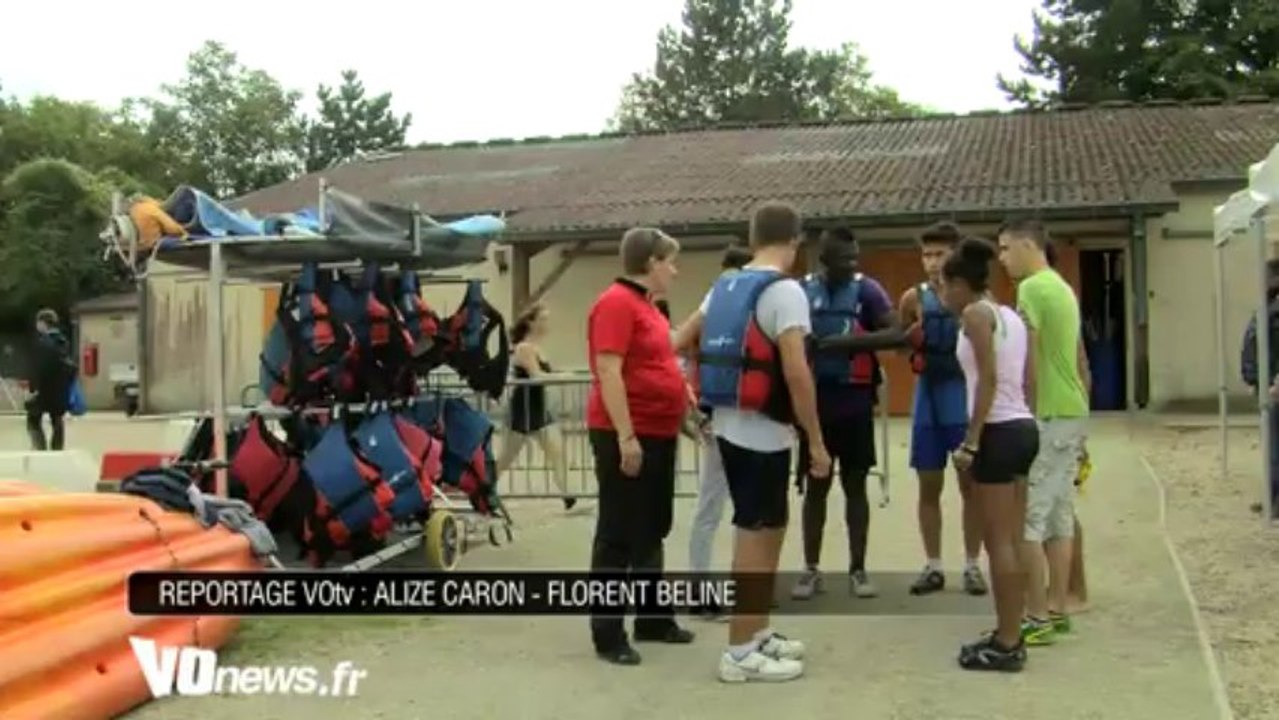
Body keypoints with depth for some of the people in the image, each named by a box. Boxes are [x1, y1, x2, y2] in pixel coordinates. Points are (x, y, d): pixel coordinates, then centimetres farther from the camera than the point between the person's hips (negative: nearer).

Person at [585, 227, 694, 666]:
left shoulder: (646, 305, 14)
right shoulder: (616, 303, -15)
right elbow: (609, 373, -22)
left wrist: (685, 406, 23)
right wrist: (626, 436, -25)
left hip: (658, 434, 10)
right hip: (626, 436, -10)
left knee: (651, 532, 17)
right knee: (618, 536, -3)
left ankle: (653, 618, 28)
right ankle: (607, 634, 4)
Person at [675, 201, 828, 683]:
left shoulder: (723, 287, 10)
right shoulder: (785, 291, -15)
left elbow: (681, 339, 19)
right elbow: (796, 373, -22)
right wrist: (816, 441, -15)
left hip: (730, 426, 9)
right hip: (762, 432, -8)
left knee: (770, 529, 19)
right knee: (755, 536, -1)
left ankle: (759, 634, 29)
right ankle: (740, 653, 6)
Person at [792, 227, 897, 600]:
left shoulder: (866, 289, -3)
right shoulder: (801, 291, 1)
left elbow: (895, 334, -14)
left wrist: (848, 342, -24)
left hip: (855, 400, -1)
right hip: (815, 399, 1)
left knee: (855, 486, 7)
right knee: (815, 487, 8)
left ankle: (858, 569, 17)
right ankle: (811, 569, 17)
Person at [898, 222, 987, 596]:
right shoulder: (914, 298, 3)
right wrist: (915, 332, -9)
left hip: (965, 394, -2)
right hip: (928, 394, 2)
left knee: (970, 484, 4)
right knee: (929, 485, 6)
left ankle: (972, 565, 15)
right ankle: (933, 566, 17)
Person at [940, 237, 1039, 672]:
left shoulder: (975, 313, -8)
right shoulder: (1011, 316, 16)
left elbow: (988, 380, -17)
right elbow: (1026, 382, 14)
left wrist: (970, 442, -17)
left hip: (999, 431, -9)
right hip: (1023, 427, 9)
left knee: (998, 543, -3)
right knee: (1012, 540, 12)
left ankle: (1007, 645, 2)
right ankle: (1010, 636, 18)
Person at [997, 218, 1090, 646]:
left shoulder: (1032, 288, -13)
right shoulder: (1062, 288, 17)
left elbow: (1030, 360, -19)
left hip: (1046, 415, -10)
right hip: (1072, 412, 10)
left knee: (1028, 518, -7)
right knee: (1059, 515, 12)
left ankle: (1037, 619, -5)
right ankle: (1056, 610, 18)